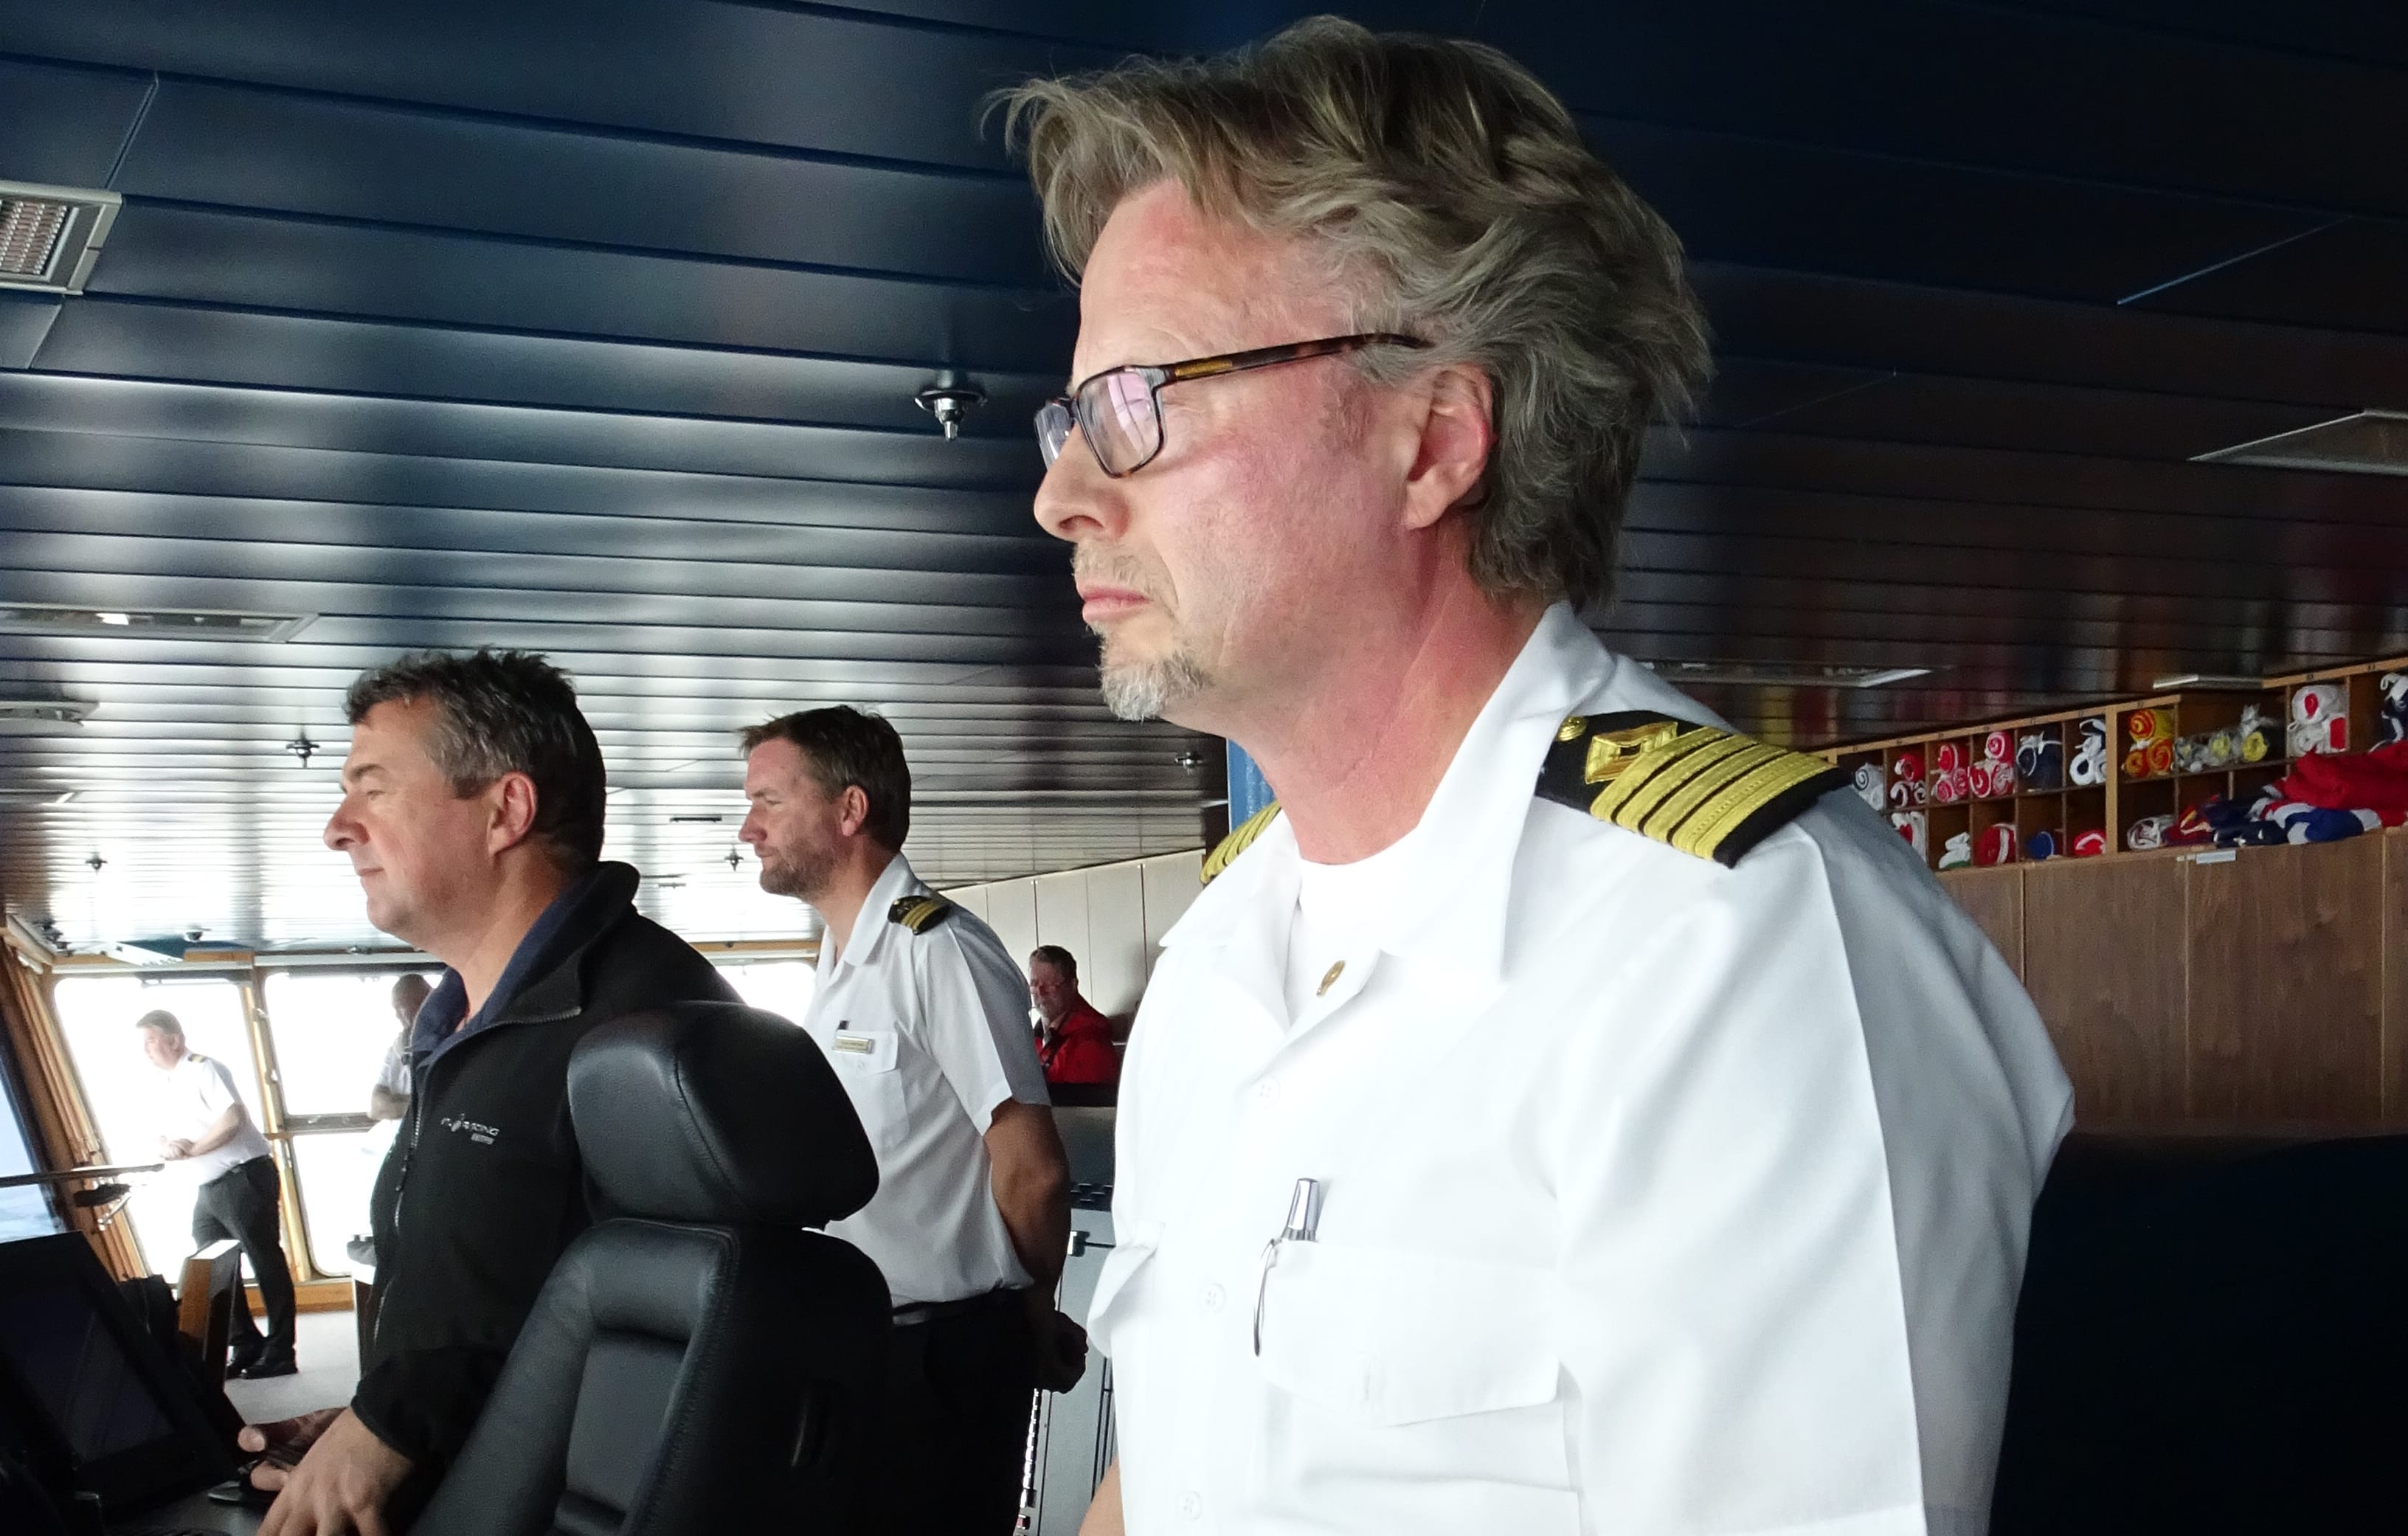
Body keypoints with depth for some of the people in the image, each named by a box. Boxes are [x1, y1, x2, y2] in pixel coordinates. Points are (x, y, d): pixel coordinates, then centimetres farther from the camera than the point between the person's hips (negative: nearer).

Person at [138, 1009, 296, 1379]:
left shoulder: (203, 1069, -10)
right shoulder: (173, 1083, 18)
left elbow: (234, 1118, -22)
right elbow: (166, 1137, 16)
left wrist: (193, 1149, -17)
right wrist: (168, 1146, -7)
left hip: (243, 1179, -10)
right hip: (210, 1188, 10)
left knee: (266, 1263, -4)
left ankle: (279, 1354, -1)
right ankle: (247, 1346, 19)